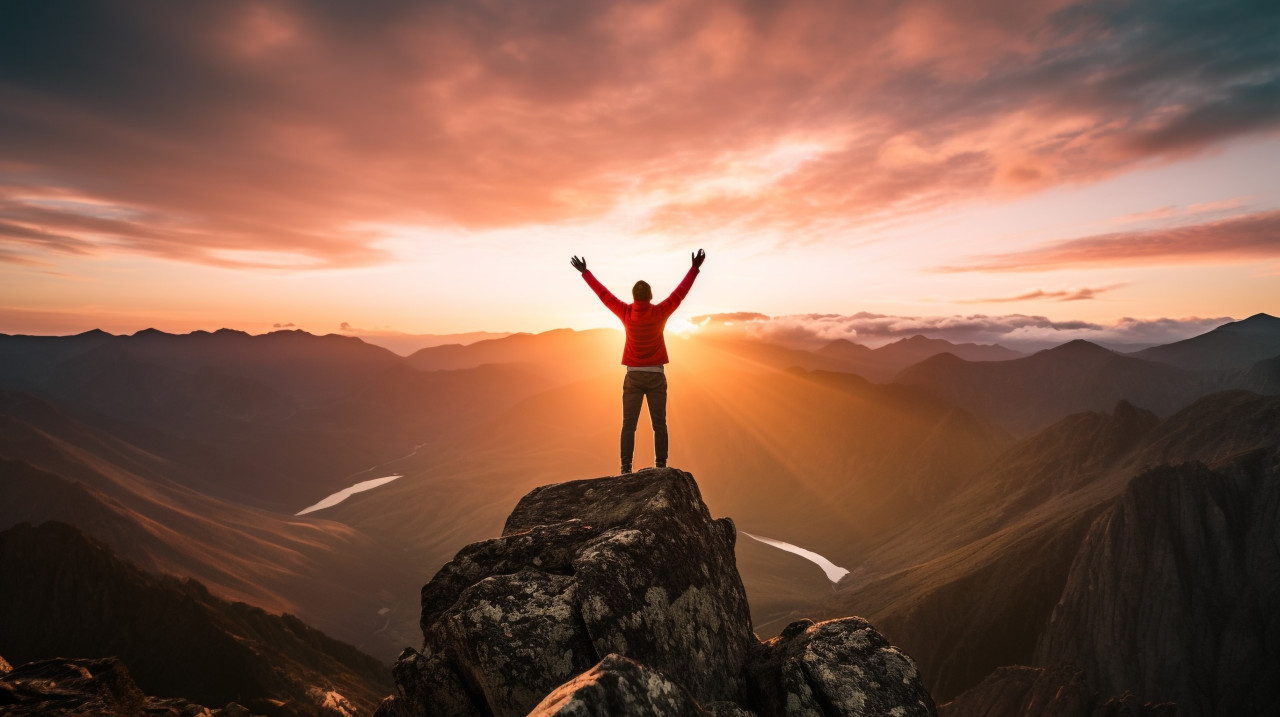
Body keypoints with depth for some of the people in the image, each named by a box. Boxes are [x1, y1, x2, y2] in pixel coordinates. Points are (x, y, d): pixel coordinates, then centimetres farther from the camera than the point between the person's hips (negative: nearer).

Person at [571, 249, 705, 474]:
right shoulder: (660, 312, -8)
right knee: (659, 424, 3)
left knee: (629, 424, 2)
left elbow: (603, 293, 3)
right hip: (656, 375, 0)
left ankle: (626, 467, -2)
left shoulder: (626, 313, -7)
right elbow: (681, 291, 0)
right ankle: (661, 466, 1)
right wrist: (695, 268, 10)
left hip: (633, 375, 1)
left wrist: (585, 272, 13)